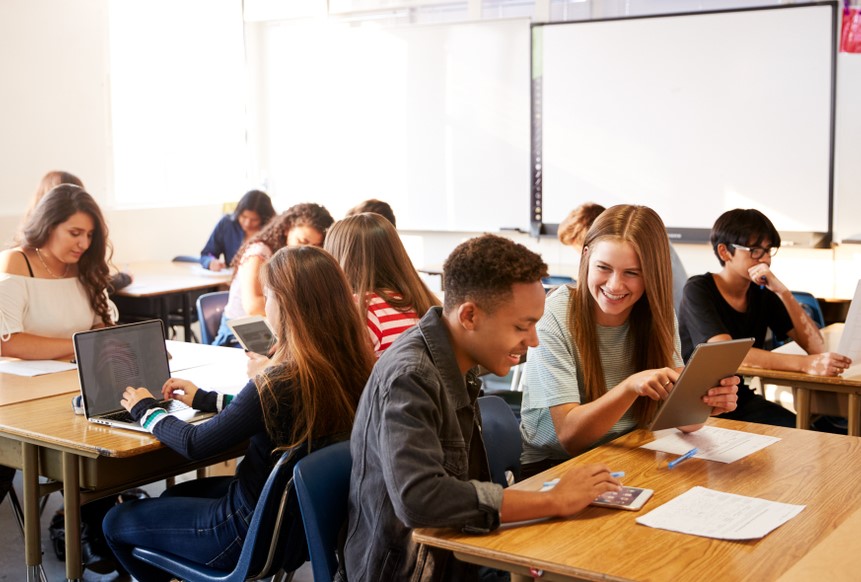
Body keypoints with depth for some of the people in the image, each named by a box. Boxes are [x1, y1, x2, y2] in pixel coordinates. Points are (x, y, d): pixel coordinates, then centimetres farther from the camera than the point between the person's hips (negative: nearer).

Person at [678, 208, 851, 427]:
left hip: (743, 400, 5)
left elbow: (816, 346, -4)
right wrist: (805, 364, -38)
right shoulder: (698, 290, -12)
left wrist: (782, 292, -17)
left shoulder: (763, 293, 5)